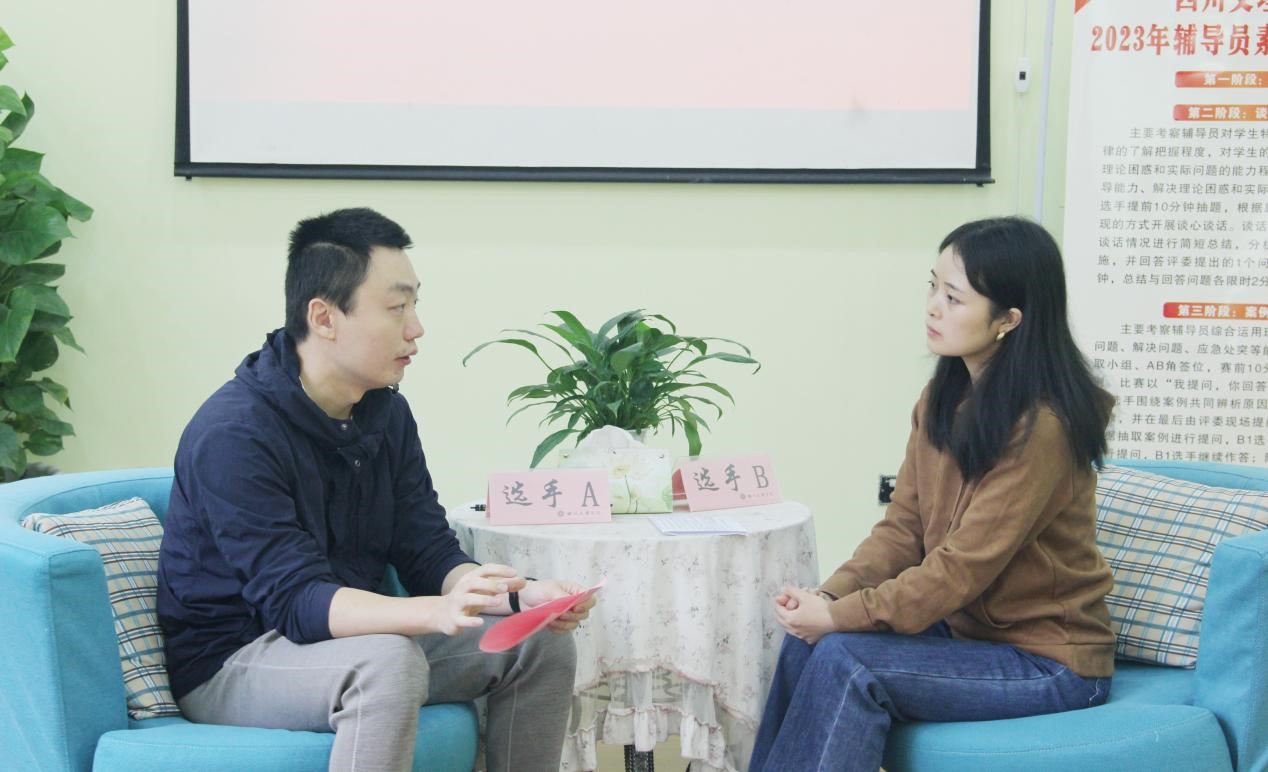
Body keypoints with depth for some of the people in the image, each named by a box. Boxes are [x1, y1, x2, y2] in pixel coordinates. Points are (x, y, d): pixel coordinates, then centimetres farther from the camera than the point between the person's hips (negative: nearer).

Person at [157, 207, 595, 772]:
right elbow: (295, 600, -30)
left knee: (542, 644, -3)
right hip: (230, 664, -8)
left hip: (354, 638, 8)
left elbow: (431, 556, 1)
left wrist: (519, 597, -20)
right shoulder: (234, 433, -23)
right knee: (388, 660, -36)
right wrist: (437, 613, -45)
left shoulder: (388, 415, 3)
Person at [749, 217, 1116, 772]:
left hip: (1049, 664, -7)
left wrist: (842, 615, -21)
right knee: (808, 639, -13)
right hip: (965, 629, 7)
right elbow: (902, 527, 3)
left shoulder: (1040, 427, -22)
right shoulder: (943, 398, 4)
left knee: (845, 659, -24)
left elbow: (963, 568, -23)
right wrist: (829, 596, -12)